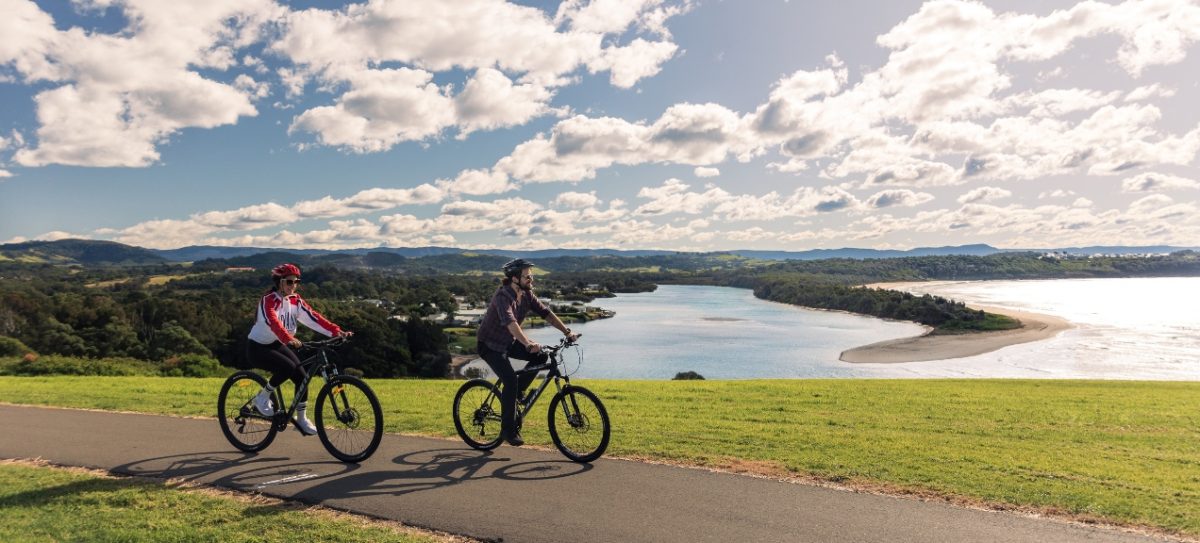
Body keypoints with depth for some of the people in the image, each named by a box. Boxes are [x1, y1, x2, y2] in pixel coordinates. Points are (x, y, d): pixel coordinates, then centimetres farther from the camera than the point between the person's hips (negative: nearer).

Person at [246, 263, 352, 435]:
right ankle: (262, 398, -8)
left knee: (302, 376, -10)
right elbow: (273, 322, -39)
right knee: (288, 367, -31)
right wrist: (289, 339, -58)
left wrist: (337, 331, -26)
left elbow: (313, 317, -12)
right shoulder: (268, 300, -20)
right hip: (258, 348, -6)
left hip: (277, 345, 7)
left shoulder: (295, 300, -1)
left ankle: (302, 419, 4)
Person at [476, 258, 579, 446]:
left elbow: (546, 313, -6)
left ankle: (514, 393, 6)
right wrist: (528, 343, -57)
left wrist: (566, 331, -17)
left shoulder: (526, 295, -4)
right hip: (490, 344, -8)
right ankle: (508, 430, -9)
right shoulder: (503, 296, -28)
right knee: (510, 380, -22)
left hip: (508, 342, 8)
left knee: (540, 356, -9)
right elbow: (510, 323, -44)